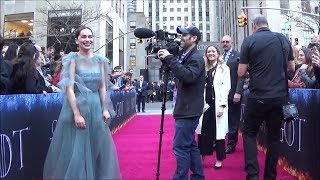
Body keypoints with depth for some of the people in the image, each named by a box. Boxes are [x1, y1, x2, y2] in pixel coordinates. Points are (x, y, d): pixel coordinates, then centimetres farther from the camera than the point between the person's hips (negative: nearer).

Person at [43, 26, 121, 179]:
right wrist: (77, 114, -19)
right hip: (77, 106, -4)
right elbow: (69, 88, -12)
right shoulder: (72, 59, -5)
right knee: (76, 150, 3)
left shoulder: (100, 60, 8)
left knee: (98, 147, 12)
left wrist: (105, 109, 2)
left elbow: (102, 87, 11)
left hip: (96, 107, 5)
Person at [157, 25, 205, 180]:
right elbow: (179, 75, 15)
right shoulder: (185, 56, 16)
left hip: (189, 110, -10)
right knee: (190, 145, 16)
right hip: (185, 109, 10)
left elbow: (188, 76, -27)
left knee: (181, 147, -7)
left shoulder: (196, 57, -12)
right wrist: (166, 60, 0)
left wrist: (169, 59, -24)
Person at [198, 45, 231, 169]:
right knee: (204, 131, 3)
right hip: (206, 104, 4)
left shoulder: (224, 68, 1)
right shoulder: (204, 69, 13)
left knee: (218, 132, 3)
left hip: (217, 105, -4)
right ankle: (201, 157, 14)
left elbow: (226, 87, -6)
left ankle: (219, 159, 15)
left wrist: (222, 106, -14)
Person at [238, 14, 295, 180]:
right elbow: (292, 68, 14)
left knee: (249, 133, 11)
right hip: (280, 96, 4)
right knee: (274, 136, 14)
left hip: (258, 96, -3)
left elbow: (241, 73, -6)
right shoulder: (283, 39, 6)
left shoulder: (249, 41, -5)